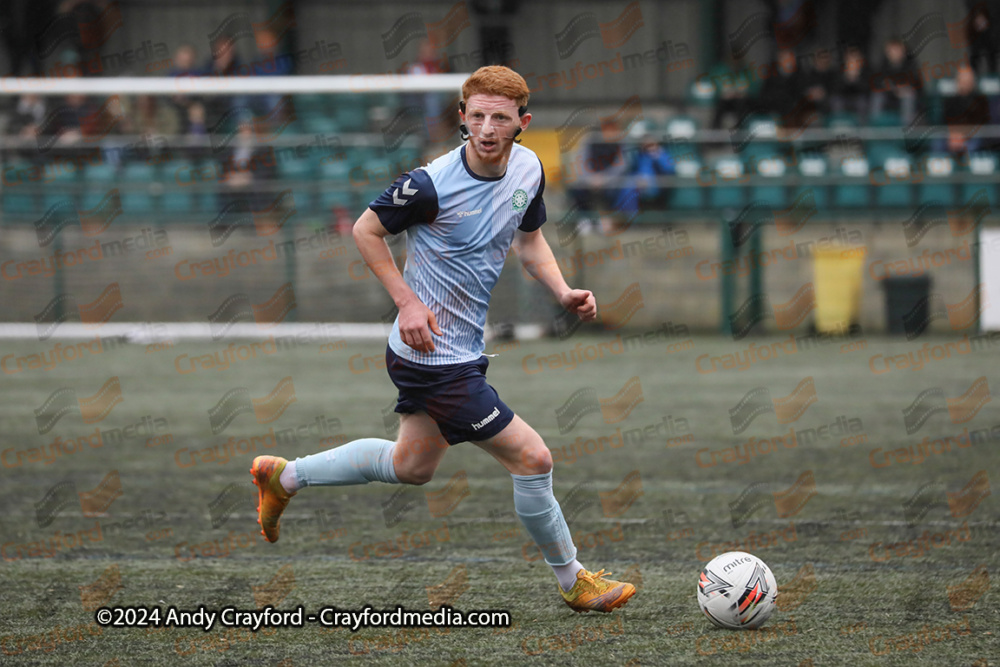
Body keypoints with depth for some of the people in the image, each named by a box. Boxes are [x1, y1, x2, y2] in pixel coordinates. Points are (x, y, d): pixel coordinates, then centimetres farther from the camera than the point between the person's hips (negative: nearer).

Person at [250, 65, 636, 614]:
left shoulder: (528, 168, -2)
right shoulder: (434, 184, -24)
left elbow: (528, 239, 15)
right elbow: (366, 229, -11)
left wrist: (563, 292, -1)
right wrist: (407, 301, -16)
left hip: (464, 349, 9)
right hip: (436, 357, -9)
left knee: (412, 465, 25)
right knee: (532, 458, -7)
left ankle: (284, 476, 39)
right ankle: (573, 582, 10)